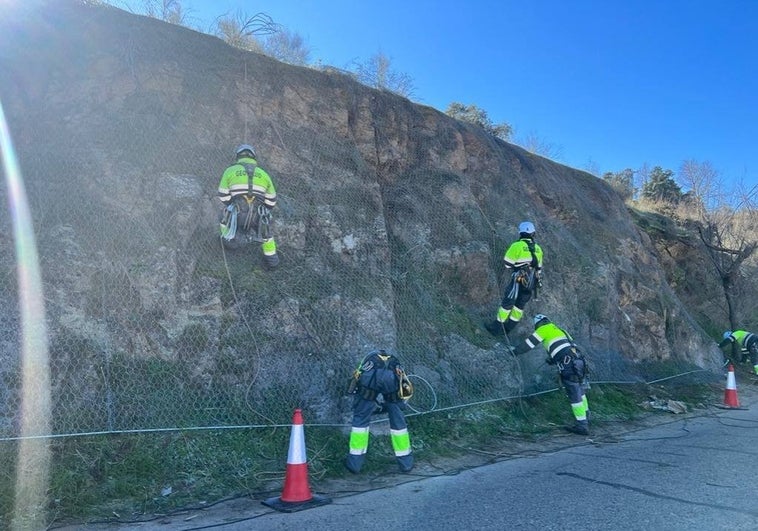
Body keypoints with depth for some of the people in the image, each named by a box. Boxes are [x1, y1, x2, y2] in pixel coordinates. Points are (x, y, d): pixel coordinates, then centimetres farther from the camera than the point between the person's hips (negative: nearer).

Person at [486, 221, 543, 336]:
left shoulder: (517, 246, -10)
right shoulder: (538, 248, 11)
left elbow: (507, 264, -7)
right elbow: (539, 267, 17)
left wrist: (512, 273, 12)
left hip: (519, 280, -6)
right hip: (532, 282, 6)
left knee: (507, 303, 4)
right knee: (520, 305, 15)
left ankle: (497, 327, 13)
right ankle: (509, 327, 25)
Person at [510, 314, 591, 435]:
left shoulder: (544, 329, 6)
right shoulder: (559, 329, 28)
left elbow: (529, 343, 8)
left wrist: (515, 351, 20)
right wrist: (553, 359, 48)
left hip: (569, 365, -8)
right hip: (579, 361, 8)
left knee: (574, 396, -1)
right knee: (579, 391, 23)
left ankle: (582, 425, 3)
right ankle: (585, 418, 36)